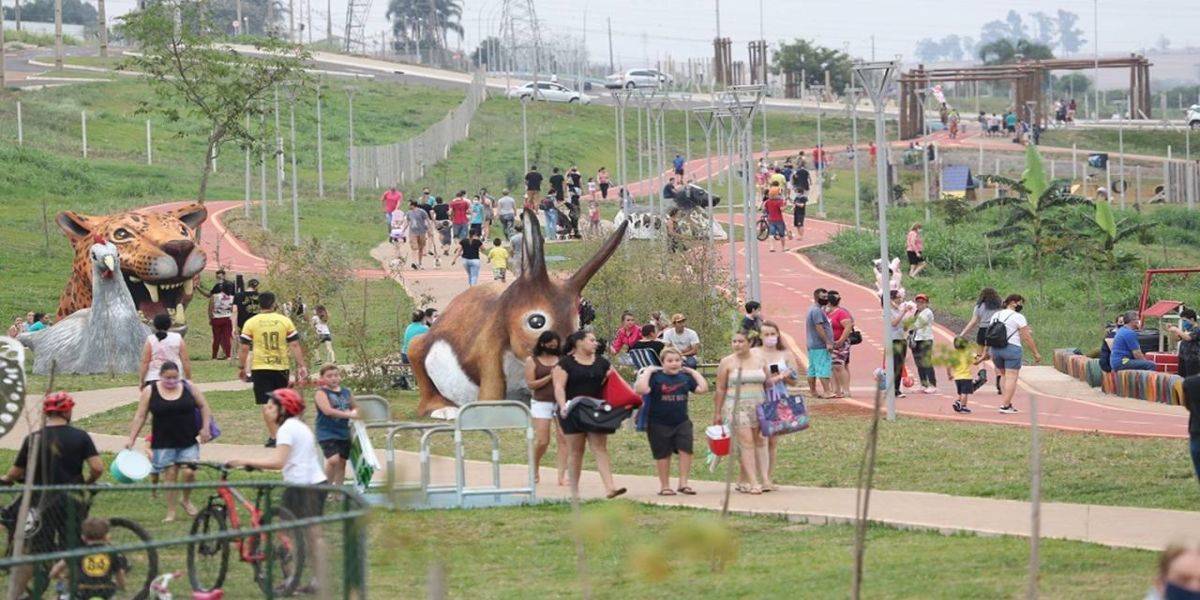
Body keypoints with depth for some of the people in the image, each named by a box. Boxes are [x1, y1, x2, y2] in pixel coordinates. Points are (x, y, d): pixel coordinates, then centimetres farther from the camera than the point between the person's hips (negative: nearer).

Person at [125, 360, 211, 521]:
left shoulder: (189, 388, -1)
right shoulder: (150, 392, -3)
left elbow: (204, 407, 9)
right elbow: (140, 416, 0)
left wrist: (205, 428, -1)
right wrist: (131, 439, -4)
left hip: (188, 441, 1)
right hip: (164, 443, -1)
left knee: (189, 471, -9)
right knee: (170, 474, -2)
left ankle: (186, 500, 19)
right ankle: (171, 512, 10)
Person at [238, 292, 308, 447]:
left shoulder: (251, 323, -3)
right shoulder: (285, 321, 0)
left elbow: (244, 348, -2)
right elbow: (294, 346, -1)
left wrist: (241, 367, 9)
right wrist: (301, 366, 2)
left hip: (261, 368, -2)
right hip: (281, 367, 2)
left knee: (267, 404, -1)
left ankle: (273, 437, -8)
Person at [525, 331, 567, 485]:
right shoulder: (532, 360, 3)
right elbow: (531, 384, -3)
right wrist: (550, 377, -11)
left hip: (561, 402, 2)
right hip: (542, 403, -2)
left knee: (563, 439, -6)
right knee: (542, 441, -5)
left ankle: (562, 475, -4)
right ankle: (535, 469, 21)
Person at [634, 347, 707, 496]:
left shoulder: (685, 377, 6)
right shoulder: (655, 377, -10)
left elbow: (703, 388, 4)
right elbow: (641, 389, -25)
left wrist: (692, 372, 5)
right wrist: (647, 372, -18)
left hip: (681, 422, 3)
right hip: (659, 424, -3)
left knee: (686, 450, -12)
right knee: (663, 455, 8)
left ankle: (683, 483, -4)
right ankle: (664, 486, 20)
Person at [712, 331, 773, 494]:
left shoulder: (759, 360, 10)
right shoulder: (727, 362, 0)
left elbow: (767, 381, 20)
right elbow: (720, 389, 2)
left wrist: (778, 378, -1)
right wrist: (717, 413, 2)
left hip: (758, 405, 4)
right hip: (737, 406, -4)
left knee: (760, 441, 4)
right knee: (746, 442, -10)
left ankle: (765, 480, 7)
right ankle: (753, 483, -12)